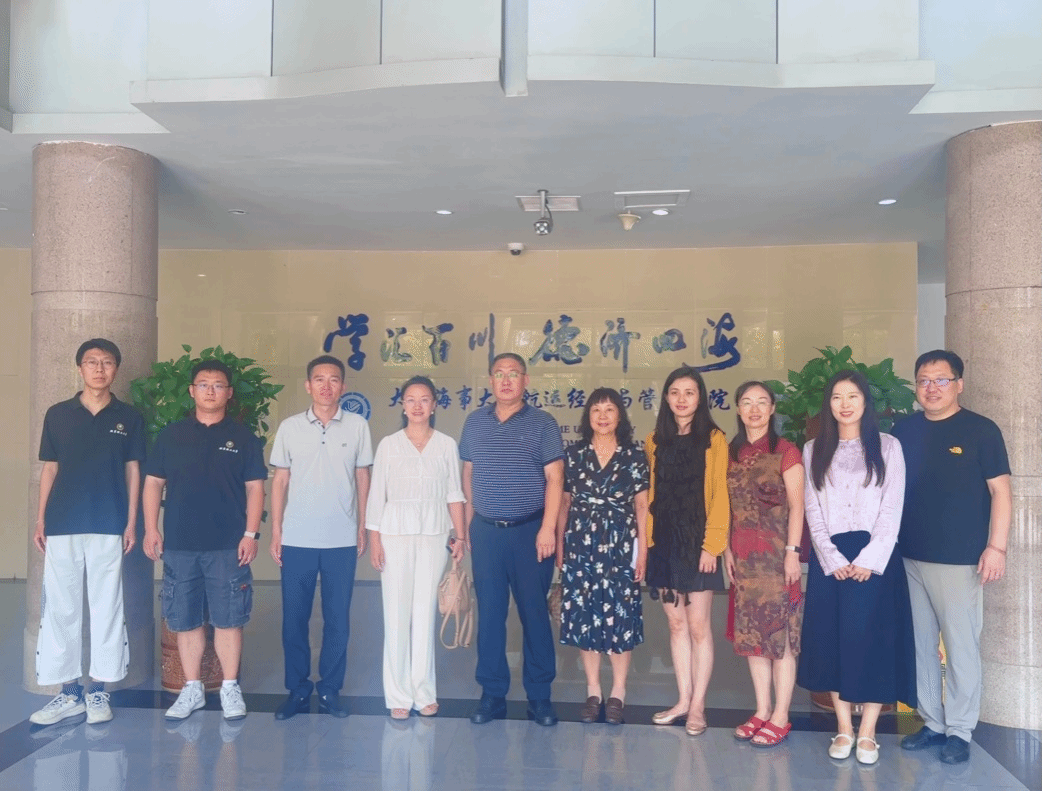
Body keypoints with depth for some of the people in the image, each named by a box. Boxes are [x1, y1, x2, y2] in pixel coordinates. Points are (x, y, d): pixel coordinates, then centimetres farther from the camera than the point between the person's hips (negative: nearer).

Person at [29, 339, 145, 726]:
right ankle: (68, 690, 14)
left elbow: (133, 472, 5)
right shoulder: (58, 414, 7)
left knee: (107, 606, 3)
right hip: (62, 525, 1)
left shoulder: (129, 417, 5)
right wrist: (40, 520, 3)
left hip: (109, 526, -1)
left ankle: (98, 689, 13)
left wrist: (131, 522, -1)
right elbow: (49, 469, 9)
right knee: (59, 607, 4)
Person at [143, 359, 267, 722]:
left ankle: (230, 688, 14)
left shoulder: (243, 437, 3)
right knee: (184, 620, 8)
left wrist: (251, 533, -6)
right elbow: (153, 483, 9)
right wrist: (151, 529, 0)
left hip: (227, 546, -2)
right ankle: (192, 689, 21)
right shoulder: (170, 435, 8)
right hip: (178, 545, 2)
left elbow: (255, 488, 1)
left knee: (228, 619, 2)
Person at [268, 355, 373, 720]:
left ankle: (330, 689, 19)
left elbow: (363, 478, 6)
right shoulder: (289, 427, 2)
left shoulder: (358, 426, 1)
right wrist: (275, 531, 1)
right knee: (294, 617, 6)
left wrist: (362, 528, 4)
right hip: (297, 539, 0)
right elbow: (280, 480, 6)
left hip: (342, 540, 0)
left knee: (338, 618, 6)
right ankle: (297, 689, 20)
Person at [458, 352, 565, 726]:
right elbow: (468, 474, 12)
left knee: (534, 612, 2)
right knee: (489, 613, 7)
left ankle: (540, 696, 14)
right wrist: (467, 525, 8)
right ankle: (492, 694, 17)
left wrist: (547, 529, -13)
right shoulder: (475, 422, 9)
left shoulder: (542, 423, -1)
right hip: (485, 531, 3)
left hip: (530, 530, -3)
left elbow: (554, 478, -5)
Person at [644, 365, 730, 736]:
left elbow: (719, 496, -7)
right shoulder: (655, 442, 9)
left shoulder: (713, 440, -3)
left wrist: (712, 544, -13)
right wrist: (646, 540, 2)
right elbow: (649, 496, 9)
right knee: (676, 623, 11)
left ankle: (697, 705, 12)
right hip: (663, 542, 4)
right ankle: (683, 699, 20)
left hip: (697, 542, -4)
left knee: (698, 625, 1)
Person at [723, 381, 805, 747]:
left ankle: (780, 717, 8)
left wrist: (792, 551, -13)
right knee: (751, 633, 9)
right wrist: (727, 549, 7)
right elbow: (730, 506, 12)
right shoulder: (732, 453, 11)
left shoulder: (785, 451, -4)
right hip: (744, 555, 6)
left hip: (776, 554, -5)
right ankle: (762, 710, 20)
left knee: (780, 633, -1)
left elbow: (796, 506, -7)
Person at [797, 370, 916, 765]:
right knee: (832, 639, 3)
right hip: (830, 559, 2)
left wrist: (869, 560, -13)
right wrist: (834, 560, -8)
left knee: (873, 639, -3)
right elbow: (813, 512, 4)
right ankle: (843, 728, 14)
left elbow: (892, 509, -3)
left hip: (876, 558, -2)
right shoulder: (813, 450, 10)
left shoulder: (888, 447, 4)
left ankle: (867, 732, 8)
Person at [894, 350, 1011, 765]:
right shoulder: (904, 430, 8)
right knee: (921, 644, 11)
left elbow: (1000, 491, -5)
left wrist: (996, 547, -12)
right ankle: (932, 723, 24)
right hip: (910, 558, 4)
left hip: (960, 559, -4)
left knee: (961, 646, 2)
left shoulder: (981, 430, -3)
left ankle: (959, 731, 15)